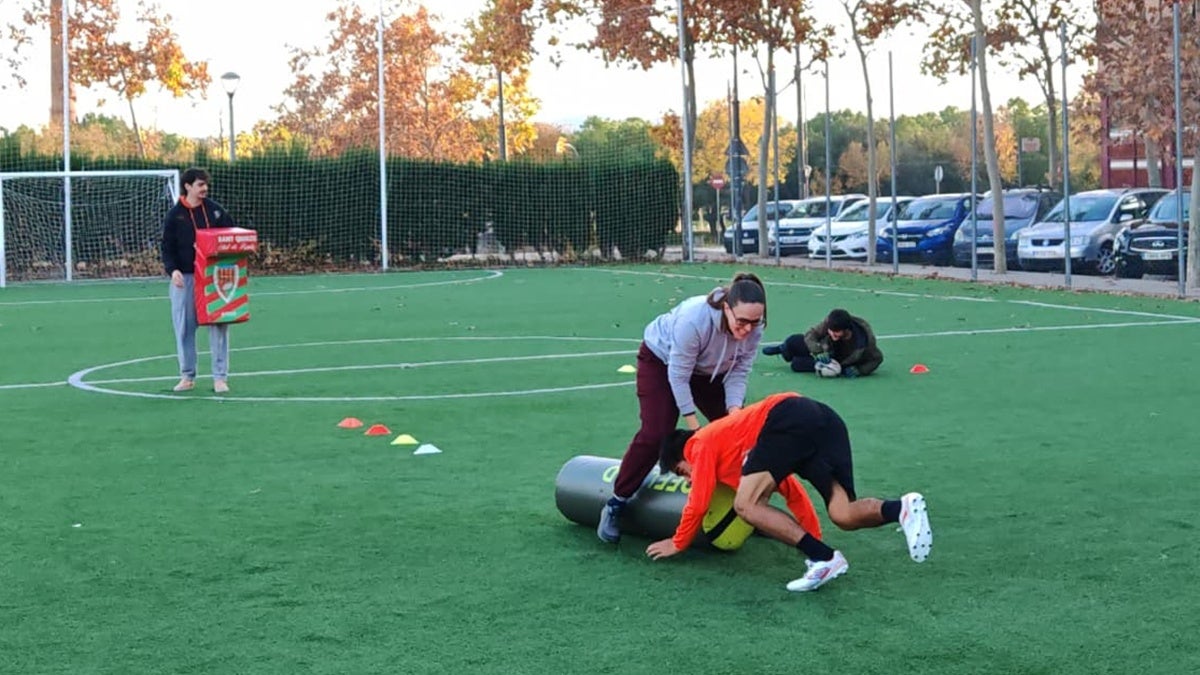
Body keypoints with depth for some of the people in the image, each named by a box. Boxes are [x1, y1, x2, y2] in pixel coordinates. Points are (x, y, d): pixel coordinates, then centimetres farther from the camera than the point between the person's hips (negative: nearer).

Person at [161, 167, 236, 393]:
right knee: (184, 327, 4)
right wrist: (172, 270, -18)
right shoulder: (174, 215, -1)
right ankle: (187, 376, 16)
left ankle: (220, 377, 6)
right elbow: (167, 247, -2)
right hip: (184, 277, -1)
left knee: (219, 324, -1)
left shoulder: (215, 210, 5)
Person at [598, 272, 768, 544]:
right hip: (661, 360, -5)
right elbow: (678, 376, -34)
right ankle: (616, 504, -3)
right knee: (655, 434, -14)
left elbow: (739, 373, -17)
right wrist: (694, 425, -30)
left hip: (709, 370, 5)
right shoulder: (693, 319, -43)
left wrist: (734, 412, -31)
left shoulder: (753, 328, -28)